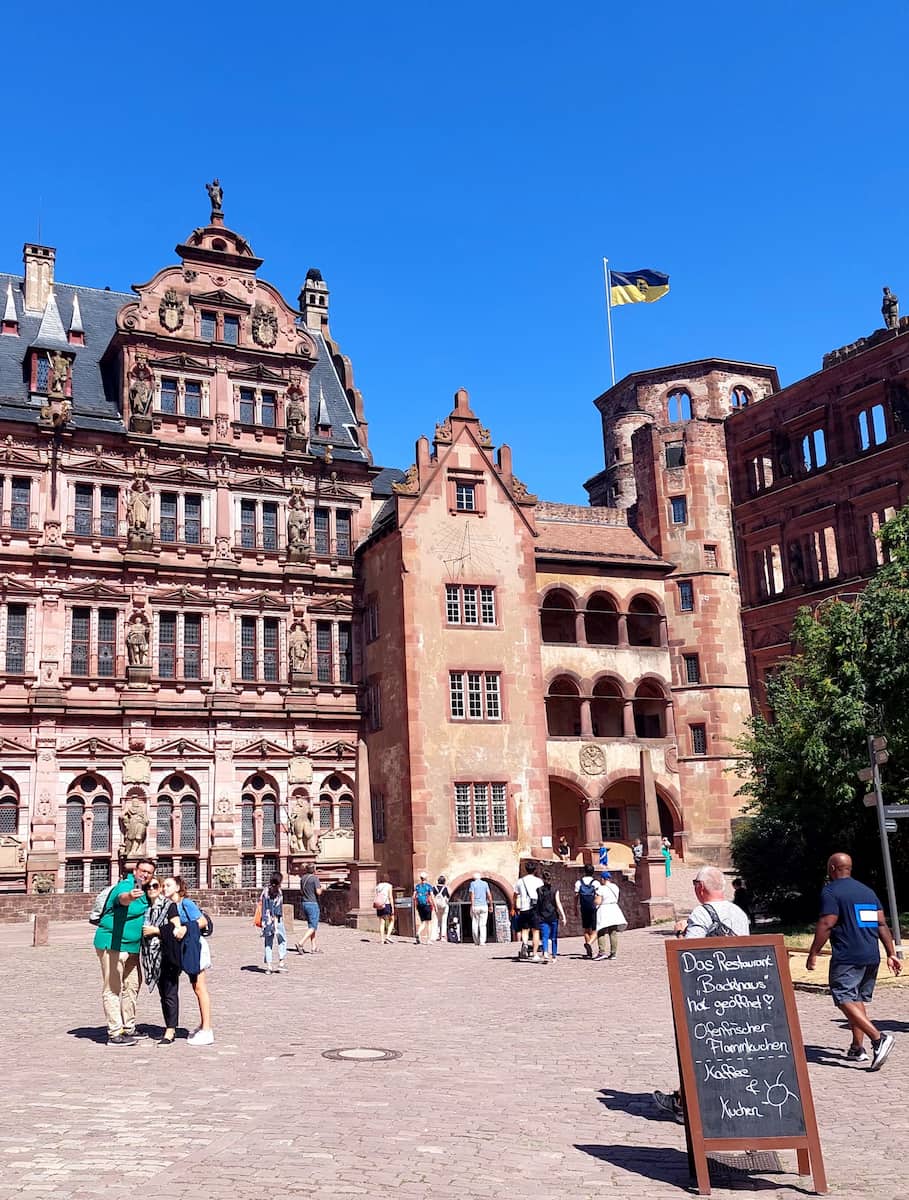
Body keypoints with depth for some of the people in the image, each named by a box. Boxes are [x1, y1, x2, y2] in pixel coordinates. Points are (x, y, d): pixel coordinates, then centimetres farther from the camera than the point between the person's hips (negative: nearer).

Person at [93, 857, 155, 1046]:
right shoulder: (125, 886, -17)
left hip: (131, 947, 10)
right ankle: (115, 1034, -3)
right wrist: (130, 896, -66)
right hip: (112, 945, -10)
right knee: (113, 989, -5)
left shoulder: (144, 891, 11)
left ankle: (128, 1028, 27)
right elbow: (122, 898, -44)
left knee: (132, 985, 16)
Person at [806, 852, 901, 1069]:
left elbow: (826, 925, -14)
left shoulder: (831, 892, -6)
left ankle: (879, 1038, -23)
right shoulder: (867, 891, 16)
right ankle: (857, 1048, 18)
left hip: (846, 957, -8)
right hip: (871, 956, 8)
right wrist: (891, 953, 15)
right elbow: (882, 924, 13)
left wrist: (813, 953, -9)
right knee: (858, 1000, 17)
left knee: (845, 1000, -8)